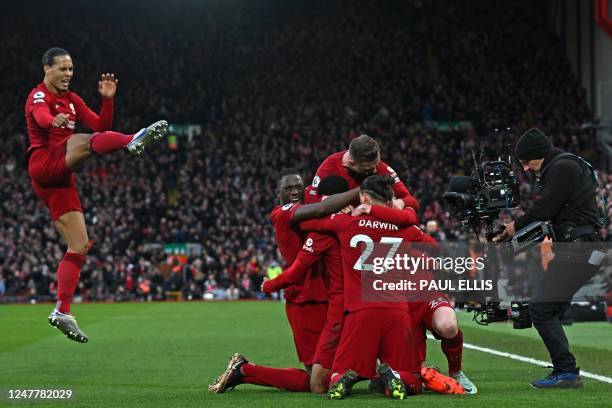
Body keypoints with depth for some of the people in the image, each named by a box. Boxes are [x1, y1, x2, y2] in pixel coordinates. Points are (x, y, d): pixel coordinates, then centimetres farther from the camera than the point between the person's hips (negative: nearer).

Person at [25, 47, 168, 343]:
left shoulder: (72, 100, 22)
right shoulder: (39, 95, -2)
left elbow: (102, 127, 17)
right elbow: (41, 117, -27)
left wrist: (108, 99, 1)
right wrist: (54, 120, -51)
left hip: (61, 179, 8)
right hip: (44, 162, -8)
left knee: (79, 246, 3)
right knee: (87, 141, -33)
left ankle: (62, 312, 3)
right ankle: (133, 141, -64)